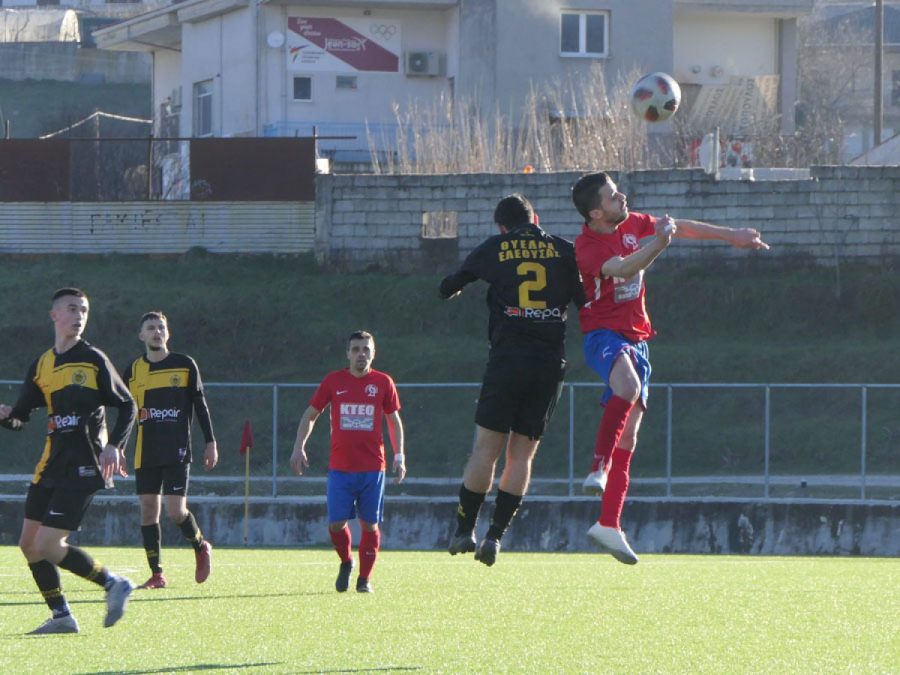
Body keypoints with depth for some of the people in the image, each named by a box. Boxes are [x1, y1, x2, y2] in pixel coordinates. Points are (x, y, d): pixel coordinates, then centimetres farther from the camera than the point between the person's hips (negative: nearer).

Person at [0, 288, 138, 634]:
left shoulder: (94, 360, -4)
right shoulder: (41, 366, 11)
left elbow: (127, 406, 1)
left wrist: (114, 445, -12)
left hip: (83, 466, -7)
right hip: (51, 464, 7)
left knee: (48, 545, -15)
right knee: (29, 543, 5)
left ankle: (113, 584, -2)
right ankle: (61, 616, 14)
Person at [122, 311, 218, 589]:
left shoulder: (185, 365, 3)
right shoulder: (132, 371, 9)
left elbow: (200, 405, 6)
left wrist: (210, 443, 3)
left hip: (177, 451, -3)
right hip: (145, 453, 3)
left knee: (176, 511, -12)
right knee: (148, 511, -1)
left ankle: (201, 546, 18)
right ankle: (156, 574, 6)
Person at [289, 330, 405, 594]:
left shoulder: (383, 382, 4)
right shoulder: (333, 381, 3)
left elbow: (394, 421, 14)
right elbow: (310, 414, 11)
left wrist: (399, 457, 8)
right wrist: (299, 448, 1)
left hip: (373, 468, 0)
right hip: (340, 468, 0)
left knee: (369, 524, 0)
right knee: (336, 523, -7)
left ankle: (365, 579, 12)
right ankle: (346, 562, 21)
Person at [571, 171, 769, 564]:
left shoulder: (629, 223, 6)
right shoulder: (587, 246, -17)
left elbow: (680, 227, 20)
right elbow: (623, 268, -36)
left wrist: (730, 236, 26)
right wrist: (658, 244, -51)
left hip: (636, 337, 7)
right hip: (603, 333, -7)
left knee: (628, 433, 3)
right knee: (628, 387, -40)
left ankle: (609, 525, 4)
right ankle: (599, 468, -38)